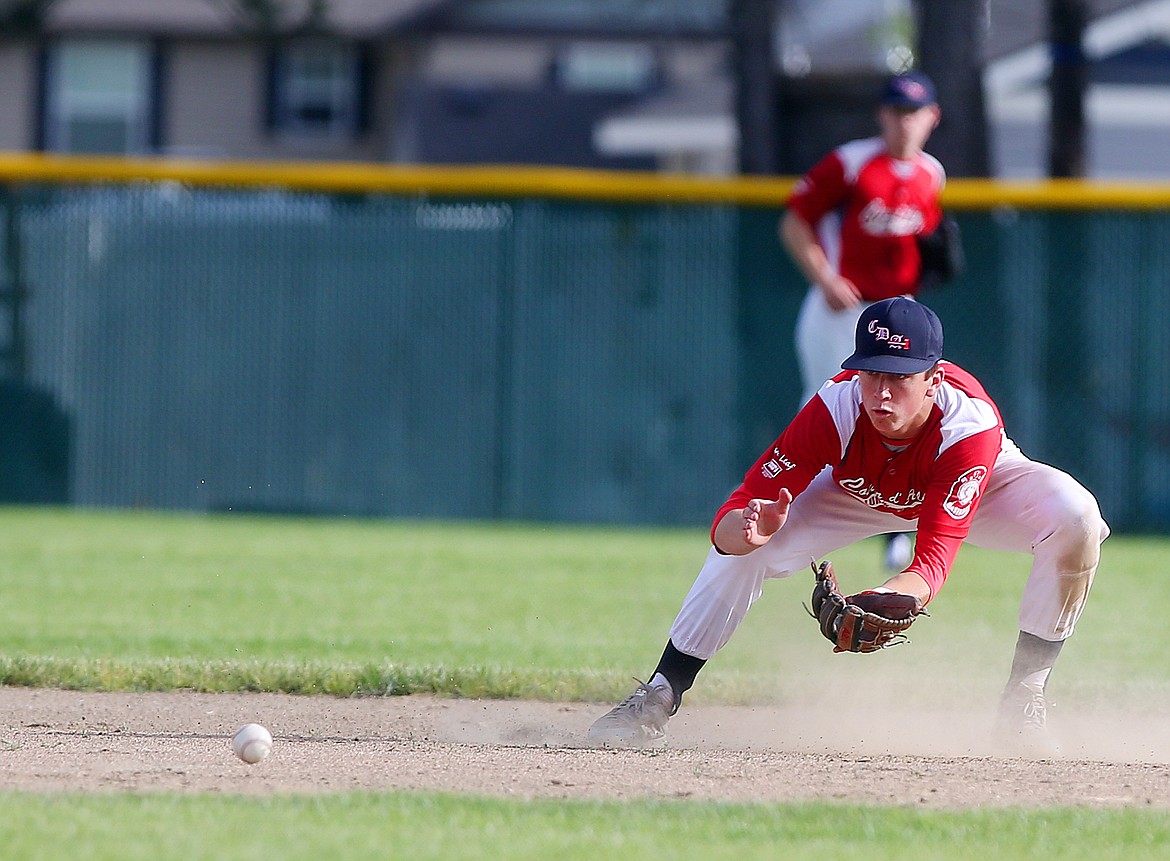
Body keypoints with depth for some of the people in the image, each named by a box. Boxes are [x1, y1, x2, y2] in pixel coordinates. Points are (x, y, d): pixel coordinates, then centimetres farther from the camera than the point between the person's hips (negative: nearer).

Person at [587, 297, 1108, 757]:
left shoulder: (970, 424, -42)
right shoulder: (835, 410, -36)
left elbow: (933, 562, -49)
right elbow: (730, 519, -38)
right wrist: (748, 528, -63)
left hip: (980, 486, -2)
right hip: (860, 492, 2)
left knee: (1075, 519, -31)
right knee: (740, 542, -19)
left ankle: (1022, 703, -17)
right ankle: (658, 699, -3)